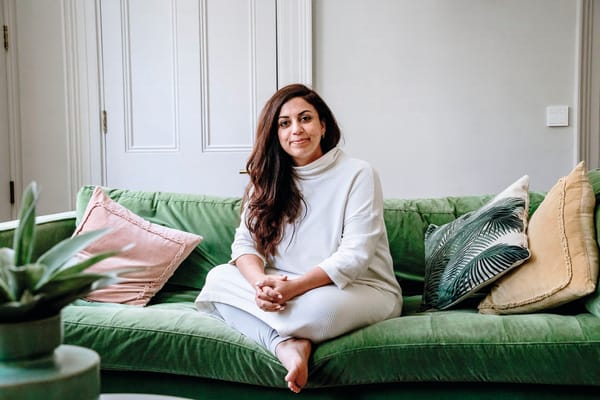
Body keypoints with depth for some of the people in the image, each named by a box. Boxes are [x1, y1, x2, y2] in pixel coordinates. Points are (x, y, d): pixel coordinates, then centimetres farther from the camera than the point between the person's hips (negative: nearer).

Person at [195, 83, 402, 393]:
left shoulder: (358, 175, -9)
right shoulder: (267, 180, 7)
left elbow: (355, 255, -17)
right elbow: (245, 243, -2)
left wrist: (295, 286, -31)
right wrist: (261, 281, -26)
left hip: (362, 289, -5)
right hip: (285, 287, 5)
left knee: (318, 306, -39)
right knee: (217, 277, -14)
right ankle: (287, 344, -27)